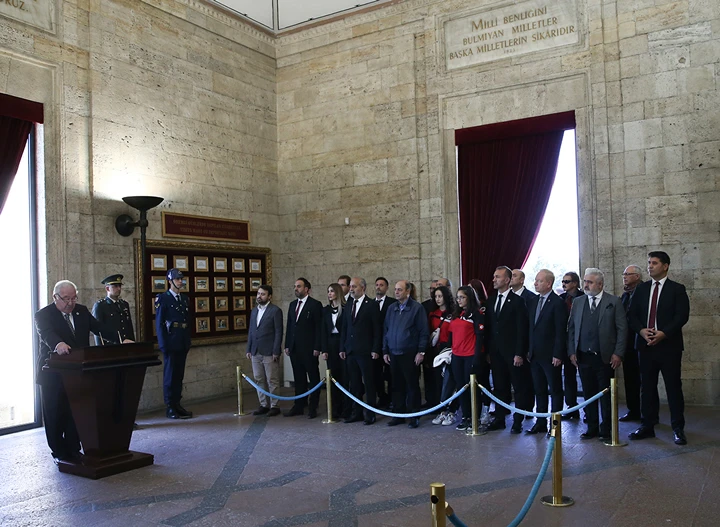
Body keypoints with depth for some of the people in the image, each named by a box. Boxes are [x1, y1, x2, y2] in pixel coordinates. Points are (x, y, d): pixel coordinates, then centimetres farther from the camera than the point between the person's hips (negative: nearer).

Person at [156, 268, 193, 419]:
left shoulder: (185, 299, 15)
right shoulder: (162, 298, -4)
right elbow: (159, 323, -8)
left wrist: (188, 342, 11)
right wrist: (163, 345, -13)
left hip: (183, 343, 6)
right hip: (170, 343, -6)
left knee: (179, 375, 9)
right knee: (170, 375, 0)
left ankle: (177, 404, 16)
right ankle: (169, 407, 5)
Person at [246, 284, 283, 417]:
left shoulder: (275, 311, -5)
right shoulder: (254, 310, 15)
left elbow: (278, 332, -8)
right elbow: (251, 331, 17)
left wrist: (276, 352, -13)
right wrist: (248, 349, 12)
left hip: (269, 352, -6)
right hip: (255, 352, 6)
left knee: (272, 381, 0)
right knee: (259, 380, 9)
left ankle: (274, 406, 8)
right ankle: (264, 405, 18)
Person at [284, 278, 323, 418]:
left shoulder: (315, 305, -6)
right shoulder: (292, 305, 14)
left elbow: (319, 328, -9)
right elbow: (289, 326, 16)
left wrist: (317, 348, -14)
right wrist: (287, 345, 10)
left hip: (309, 348, -6)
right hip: (294, 348, 6)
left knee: (313, 378, 3)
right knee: (299, 378, 12)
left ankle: (313, 407, 9)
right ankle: (299, 406, 19)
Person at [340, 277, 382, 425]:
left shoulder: (372, 305, -4)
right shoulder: (348, 306, 14)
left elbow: (377, 329, -7)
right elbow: (344, 329, 16)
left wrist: (375, 350, -11)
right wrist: (342, 348, 9)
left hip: (365, 351, -6)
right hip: (350, 351, 6)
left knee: (369, 384, 0)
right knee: (354, 384, 10)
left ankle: (370, 414, 7)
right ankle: (356, 412, 18)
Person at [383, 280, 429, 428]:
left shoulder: (417, 308, -5)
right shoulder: (391, 308, 11)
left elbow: (423, 332, -7)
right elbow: (386, 331, 15)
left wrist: (421, 352, -11)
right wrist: (385, 351, 10)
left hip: (409, 354, -5)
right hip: (393, 354, 5)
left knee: (412, 386, 2)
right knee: (397, 386, 10)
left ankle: (413, 416, 11)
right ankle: (399, 414, 20)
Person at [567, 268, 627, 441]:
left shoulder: (614, 302, -1)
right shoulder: (577, 302, 9)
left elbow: (622, 329, -3)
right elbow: (571, 328, 10)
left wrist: (618, 353, -9)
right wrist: (572, 351, 3)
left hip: (605, 357, -3)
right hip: (583, 356, 3)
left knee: (606, 395, 4)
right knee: (589, 393, 9)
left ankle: (606, 429, 16)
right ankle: (592, 428, 19)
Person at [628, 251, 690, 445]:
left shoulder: (677, 289, 0)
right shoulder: (641, 289, 11)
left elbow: (682, 316, -8)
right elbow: (633, 315, 8)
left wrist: (664, 333, -19)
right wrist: (642, 330, -10)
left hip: (669, 345, -4)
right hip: (646, 345, 4)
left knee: (673, 387, 1)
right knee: (647, 387, 8)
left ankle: (678, 429, 10)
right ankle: (647, 426, 16)